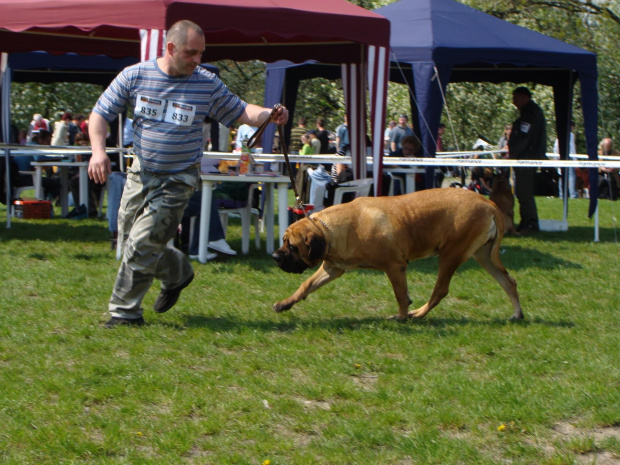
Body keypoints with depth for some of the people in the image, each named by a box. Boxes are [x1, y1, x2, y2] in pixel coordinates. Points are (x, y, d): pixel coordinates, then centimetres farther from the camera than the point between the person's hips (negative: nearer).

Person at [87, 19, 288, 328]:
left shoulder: (207, 85, -7)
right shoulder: (135, 76, -5)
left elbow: (242, 113, -1)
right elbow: (100, 114, -1)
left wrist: (269, 115, -22)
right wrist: (98, 150, -17)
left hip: (178, 181, -3)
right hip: (141, 174, 4)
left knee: (142, 245, -10)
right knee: (130, 240, 13)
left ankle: (125, 312, 7)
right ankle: (177, 272, 38)